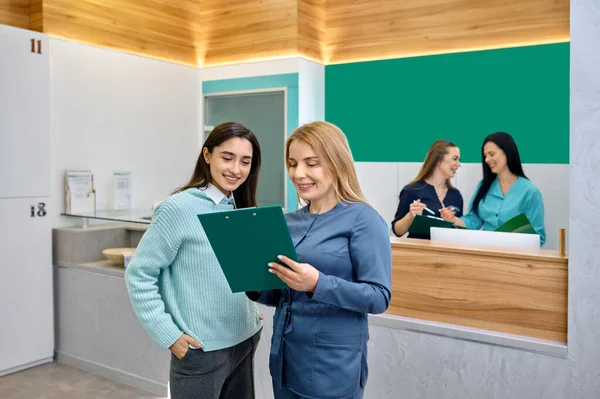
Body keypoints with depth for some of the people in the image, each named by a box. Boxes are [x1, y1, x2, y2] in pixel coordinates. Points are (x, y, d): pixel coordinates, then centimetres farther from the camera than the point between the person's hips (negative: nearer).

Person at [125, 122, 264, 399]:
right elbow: (139, 275, -12)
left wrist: (251, 312, 6)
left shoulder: (240, 209, 5)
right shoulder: (180, 208, -14)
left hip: (245, 341, 6)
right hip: (202, 350, -6)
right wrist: (169, 335, -14)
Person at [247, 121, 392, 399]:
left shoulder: (363, 220, -12)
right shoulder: (289, 222, 6)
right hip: (284, 357, 6)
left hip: (333, 364, -6)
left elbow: (379, 297, -17)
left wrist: (318, 284, -30)